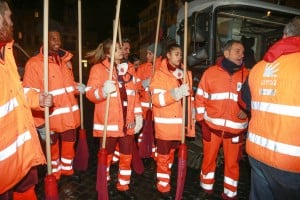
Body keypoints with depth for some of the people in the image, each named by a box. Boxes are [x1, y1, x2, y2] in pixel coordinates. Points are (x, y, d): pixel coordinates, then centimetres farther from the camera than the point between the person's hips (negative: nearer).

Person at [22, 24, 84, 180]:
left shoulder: (65, 60, 9)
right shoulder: (34, 64, -12)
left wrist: (77, 88, 0)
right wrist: (40, 124, -19)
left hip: (70, 118, 6)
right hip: (51, 120, -5)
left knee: (69, 148, 21)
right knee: (54, 150, 15)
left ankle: (67, 172, 43)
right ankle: (54, 177, 37)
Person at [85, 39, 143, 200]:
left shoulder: (127, 69, 13)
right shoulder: (98, 68, -4)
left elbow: (135, 94, 13)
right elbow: (90, 93, -13)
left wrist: (138, 114, 6)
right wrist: (103, 91, -35)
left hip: (127, 122, 5)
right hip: (109, 123, -4)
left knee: (127, 156, 13)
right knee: (106, 156, 12)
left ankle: (123, 186, 33)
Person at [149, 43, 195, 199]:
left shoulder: (184, 73, 10)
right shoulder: (160, 74, -10)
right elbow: (156, 99, -20)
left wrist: (191, 110, 16)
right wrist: (175, 94, -32)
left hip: (179, 122, 6)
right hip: (165, 124, -6)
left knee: (171, 153, 21)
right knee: (164, 156, 6)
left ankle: (165, 178, 42)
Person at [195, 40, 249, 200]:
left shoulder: (247, 75, 1)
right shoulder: (211, 72, -2)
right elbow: (200, 98, 1)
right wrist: (202, 121, -2)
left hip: (235, 129, 1)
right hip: (211, 127, 0)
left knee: (232, 163, 13)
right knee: (208, 159, 14)